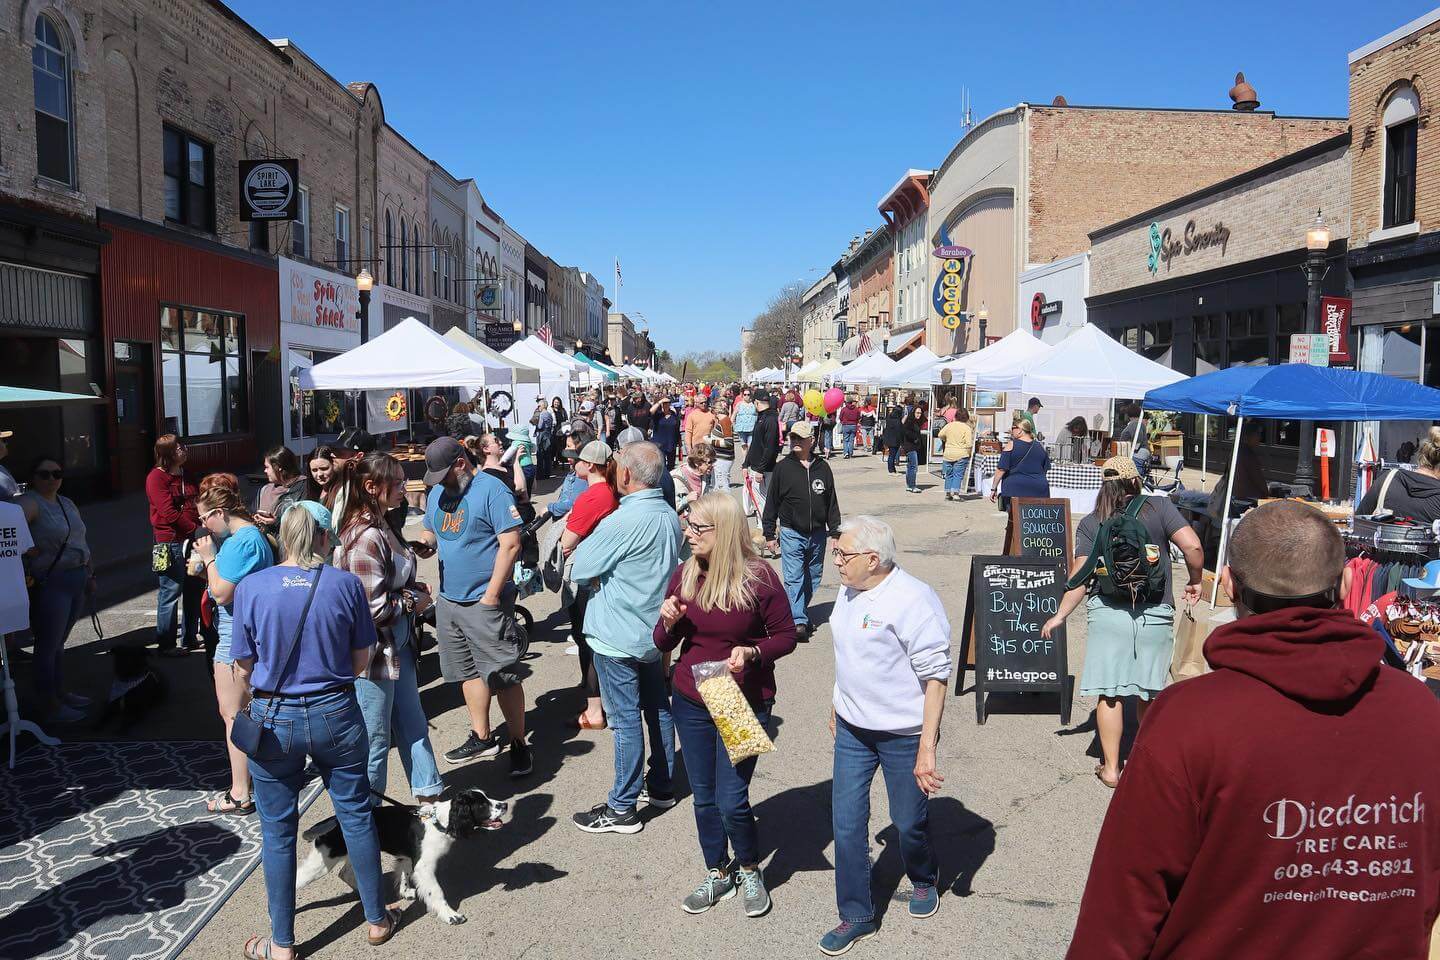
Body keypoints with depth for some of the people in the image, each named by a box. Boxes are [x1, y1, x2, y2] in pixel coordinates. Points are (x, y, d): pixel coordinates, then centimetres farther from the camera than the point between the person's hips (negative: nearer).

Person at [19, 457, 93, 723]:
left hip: (77, 579, 8)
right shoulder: (29, 503, -11)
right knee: (48, 646, 0)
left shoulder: (67, 503, 15)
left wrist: (89, 574, 23)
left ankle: (60, 693, 30)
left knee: (59, 642, 19)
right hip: (50, 583, -8)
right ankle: (50, 706, 8)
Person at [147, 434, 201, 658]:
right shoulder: (157, 477, -10)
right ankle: (166, 645, 7)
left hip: (190, 539, 8)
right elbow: (168, 512, -17)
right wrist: (194, 527, -13)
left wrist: (202, 524, 7)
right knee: (171, 592, -3)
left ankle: (189, 638, 26)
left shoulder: (185, 474, 15)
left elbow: (196, 503, 23)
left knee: (194, 590, 13)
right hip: (170, 543, -8)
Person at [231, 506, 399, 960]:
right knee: (356, 816, 16)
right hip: (336, 714, 1)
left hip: (274, 721, 0)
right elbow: (360, 662, 0)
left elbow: (243, 670, -1)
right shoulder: (346, 585, -8)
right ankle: (377, 919, 29)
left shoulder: (251, 588, -9)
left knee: (278, 831, 13)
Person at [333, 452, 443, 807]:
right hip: (374, 653, -9)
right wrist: (412, 602, -11)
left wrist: (413, 589, 4)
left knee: (413, 725, 19)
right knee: (375, 739, 8)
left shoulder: (383, 528, 6)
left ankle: (429, 795, 33)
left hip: (397, 647, 9)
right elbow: (371, 607, -26)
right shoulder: (365, 537, -24)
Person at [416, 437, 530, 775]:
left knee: (503, 676, -3)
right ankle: (482, 738, 27)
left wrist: (491, 595, -17)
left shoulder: (492, 490, -12)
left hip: (484, 601, -7)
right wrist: (425, 543, -2)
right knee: (468, 672, 15)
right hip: (448, 599, 8)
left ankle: (519, 743, 7)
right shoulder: (437, 492, 11)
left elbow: (511, 544, -16)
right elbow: (429, 530, 24)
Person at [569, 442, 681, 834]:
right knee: (658, 709, 18)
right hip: (655, 631, 8)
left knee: (626, 721, 0)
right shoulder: (670, 515, 3)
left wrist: (584, 544, 5)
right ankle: (661, 787, 32)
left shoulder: (623, 521, -24)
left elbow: (580, 567, -15)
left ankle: (622, 808, 10)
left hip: (619, 637, -8)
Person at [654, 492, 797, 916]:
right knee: (704, 797, 14)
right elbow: (664, 644, 7)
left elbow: (786, 637, -5)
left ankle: (750, 870, 26)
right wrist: (669, 622, -16)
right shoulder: (684, 575, -2)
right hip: (690, 702, 4)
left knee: (732, 801, -4)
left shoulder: (759, 577, -15)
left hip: (744, 705, -4)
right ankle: (717, 872, 36)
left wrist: (751, 652, -24)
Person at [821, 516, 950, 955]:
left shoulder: (912, 600, -22)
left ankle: (923, 880, 43)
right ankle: (856, 916, 21)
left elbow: (935, 677, -21)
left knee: (909, 822, 11)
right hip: (853, 729, 7)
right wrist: (837, 706, 22)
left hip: (903, 734, -6)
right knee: (846, 823, 6)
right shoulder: (848, 593, 3)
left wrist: (927, 748, -22)